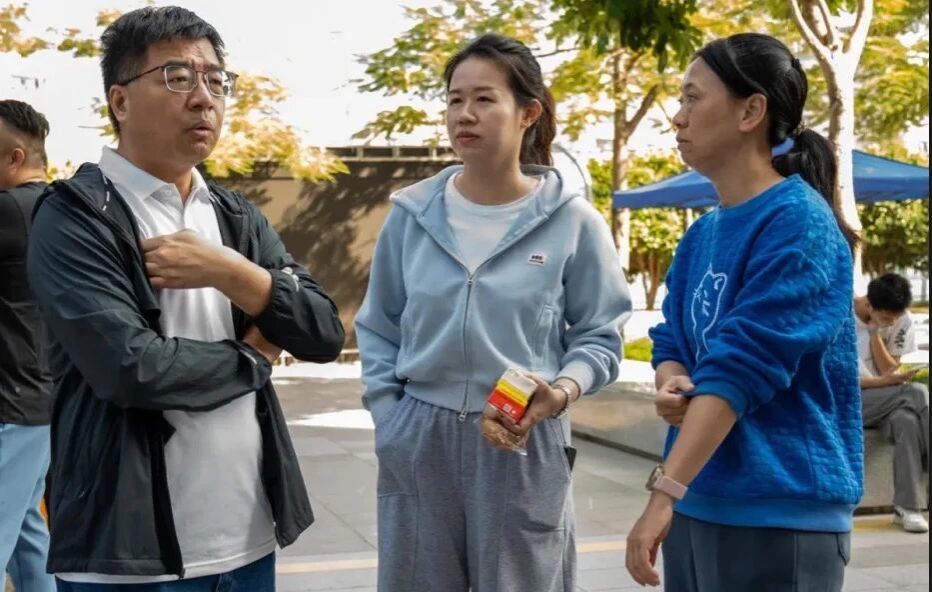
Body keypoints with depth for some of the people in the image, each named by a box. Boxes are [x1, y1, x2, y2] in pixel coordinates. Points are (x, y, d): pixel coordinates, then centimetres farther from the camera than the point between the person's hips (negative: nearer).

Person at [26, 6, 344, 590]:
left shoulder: (239, 217, 10)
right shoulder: (74, 217, -10)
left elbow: (325, 334, 2)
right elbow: (130, 366, -22)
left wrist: (227, 270, -13)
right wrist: (254, 357, -6)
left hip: (248, 539, 6)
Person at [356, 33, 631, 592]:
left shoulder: (573, 221, -5)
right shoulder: (412, 213, 2)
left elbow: (600, 336, 0)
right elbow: (379, 330, 10)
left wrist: (562, 390, -18)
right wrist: (388, 416, 2)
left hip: (524, 444, -2)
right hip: (418, 441, 2)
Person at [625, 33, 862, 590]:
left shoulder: (799, 224, -14)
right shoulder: (701, 235, 10)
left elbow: (742, 367, -21)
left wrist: (663, 493, -24)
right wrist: (672, 386, -12)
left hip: (778, 512, -7)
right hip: (698, 500, 7)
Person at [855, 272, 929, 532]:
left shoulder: (902, 322, -1)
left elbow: (891, 371, -2)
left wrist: (876, 333, -12)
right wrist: (886, 382, -26)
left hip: (885, 403, 4)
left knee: (909, 422, -32)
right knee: (918, 392, -27)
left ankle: (907, 507, -29)